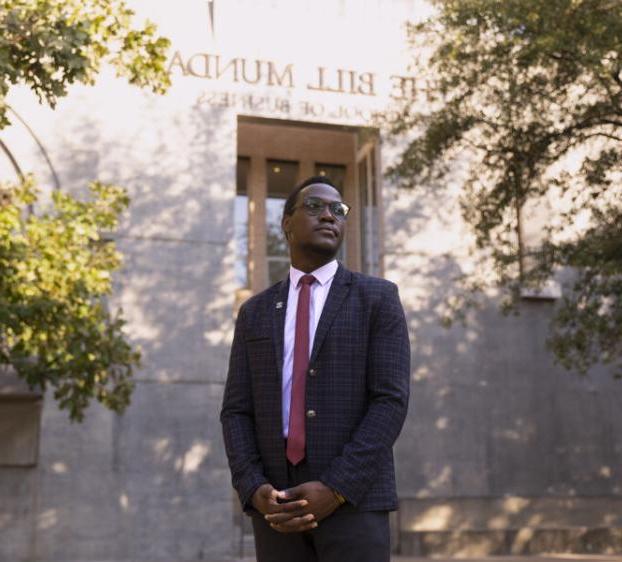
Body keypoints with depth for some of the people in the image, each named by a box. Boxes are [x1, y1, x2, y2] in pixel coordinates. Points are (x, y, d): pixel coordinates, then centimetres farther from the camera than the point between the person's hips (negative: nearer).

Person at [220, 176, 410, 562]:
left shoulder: (378, 298, 3)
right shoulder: (255, 313, 14)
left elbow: (391, 402, -7)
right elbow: (237, 413, 8)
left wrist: (335, 489, -17)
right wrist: (255, 491, -11)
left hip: (354, 499, -3)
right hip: (279, 507, 3)